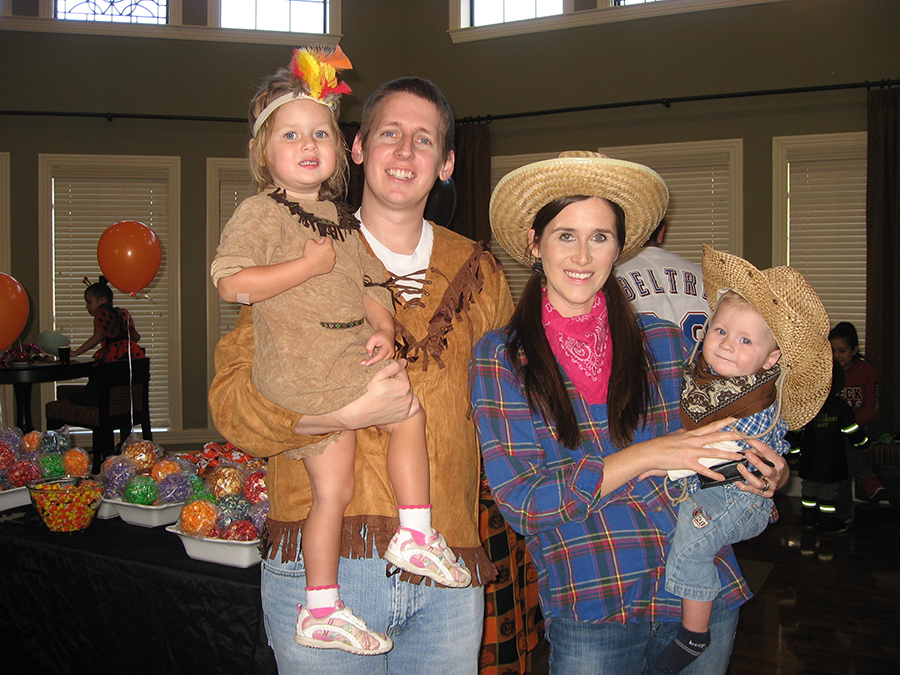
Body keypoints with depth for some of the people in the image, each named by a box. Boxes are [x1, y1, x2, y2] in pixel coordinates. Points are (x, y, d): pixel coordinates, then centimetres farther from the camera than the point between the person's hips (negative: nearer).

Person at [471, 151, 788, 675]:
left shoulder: (661, 341, 1)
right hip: (588, 611, -2)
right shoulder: (500, 357, -6)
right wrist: (645, 456, -18)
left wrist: (767, 476, -7)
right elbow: (518, 500, -12)